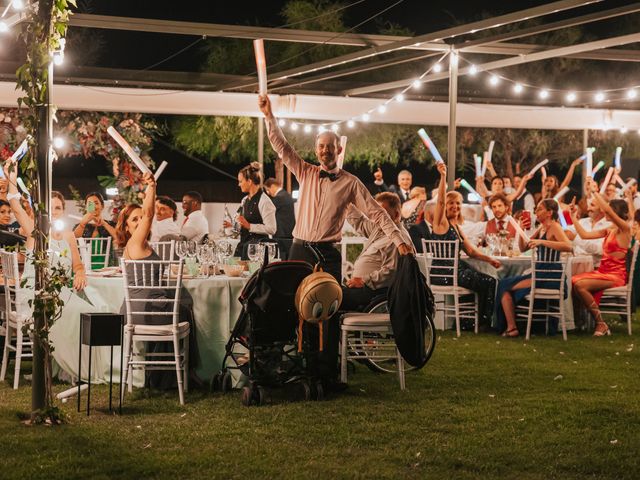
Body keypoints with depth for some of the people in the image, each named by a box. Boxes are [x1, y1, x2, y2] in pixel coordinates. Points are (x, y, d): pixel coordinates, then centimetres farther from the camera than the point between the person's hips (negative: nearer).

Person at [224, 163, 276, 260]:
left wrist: (249, 226, -20)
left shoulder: (264, 201, -12)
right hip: (243, 244, 8)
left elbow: (271, 229, -18)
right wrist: (233, 226, 8)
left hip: (257, 245, -8)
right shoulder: (245, 201, 16)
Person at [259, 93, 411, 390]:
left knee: (329, 314, -4)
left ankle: (327, 373, -1)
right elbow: (281, 146, 4)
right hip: (300, 250, 2)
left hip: (328, 254, -2)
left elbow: (376, 212, 1)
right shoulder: (305, 173, 9)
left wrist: (398, 239, -7)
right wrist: (268, 115, -5)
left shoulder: (350, 183, 3)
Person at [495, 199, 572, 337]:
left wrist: (542, 242, -31)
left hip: (549, 277, -9)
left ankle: (511, 327, -3)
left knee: (506, 286, -11)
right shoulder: (542, 228, 17)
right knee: (504, 284, -1)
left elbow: (568, 246, -28)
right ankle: (510, 327, -3)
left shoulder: (554, 227, -9)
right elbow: (523, 248, 20)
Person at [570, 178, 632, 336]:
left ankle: (601, 324, -15)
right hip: (603, 271, 8)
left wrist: (594, 191, -19)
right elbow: (584, 234, 16)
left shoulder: (625, 228, -9)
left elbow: (608, 210, -25)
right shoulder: (608, 231, 16)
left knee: (580, 285, -26)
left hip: (615, 275, -8)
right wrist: (573, 216, 14)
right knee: (571, 282, -12)